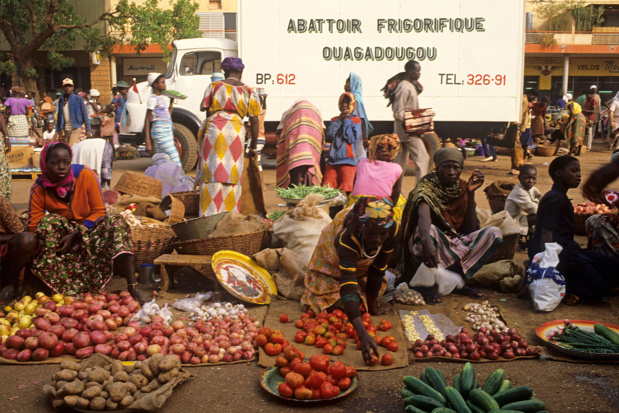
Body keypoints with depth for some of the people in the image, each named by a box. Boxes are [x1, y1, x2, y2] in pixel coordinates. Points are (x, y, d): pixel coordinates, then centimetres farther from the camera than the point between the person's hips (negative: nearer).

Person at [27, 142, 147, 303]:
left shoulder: (85, 175, -16)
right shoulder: (39, 190, -12)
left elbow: (99, 211, -13)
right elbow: (33, 228, -11)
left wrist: (76, 235, -23)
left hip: (90, 227, -1)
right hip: (63, 232, 1)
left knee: (116, 223, -31)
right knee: (48, 223, -30)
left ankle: (133, 286, -40)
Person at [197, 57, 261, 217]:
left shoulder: (214, 86, 11)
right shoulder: (249, 91, 11)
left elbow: (207, 112, 10)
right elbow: (254, 121, 8)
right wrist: (253, 146, 14)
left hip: (213, 128, 0)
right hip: (236, 130, 0)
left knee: (211, 172, 2)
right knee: (232, 175, 6)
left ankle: (210, 214, 0)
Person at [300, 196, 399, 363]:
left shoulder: (393, 230, -36)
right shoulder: (347, 237, -48)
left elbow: (378, 269, -22)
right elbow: (348, 287, -56)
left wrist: (372, 305, -16)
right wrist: (363, 334, -65)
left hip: (362, 261, 4)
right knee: (334, 303, -6)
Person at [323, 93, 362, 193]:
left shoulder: (356, 121, 2)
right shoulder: (334, 120, 13)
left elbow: (352, 138, -11)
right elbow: (328, 138, -1)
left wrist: (346, 121, -5)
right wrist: (339, 120, -4)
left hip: (347, 161, -4)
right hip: (332, 160, 4)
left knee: (345, 190, -3)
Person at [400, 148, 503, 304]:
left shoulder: (462, 188, 1)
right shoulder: (427, 186, -15)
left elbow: (470, 230, -5)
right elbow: (423, 215, -39)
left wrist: (471, 193, -12)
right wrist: (427, 242, -59)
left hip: (456, 244, 6)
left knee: (494, 232, -13)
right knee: (429, 230, -38)